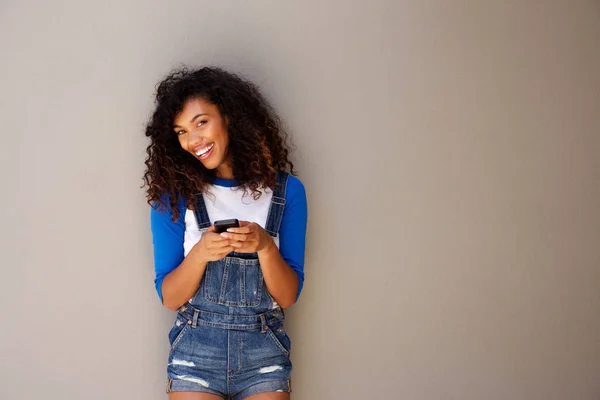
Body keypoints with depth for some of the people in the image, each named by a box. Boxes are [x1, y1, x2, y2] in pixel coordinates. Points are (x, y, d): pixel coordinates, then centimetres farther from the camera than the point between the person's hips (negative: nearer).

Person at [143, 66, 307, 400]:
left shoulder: (286, 190, -2)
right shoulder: (174, 195, -1)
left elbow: (288, 297, -2)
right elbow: (169, 298, -2)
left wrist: (265, 246, -19)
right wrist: (200, 254, -19)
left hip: (264, 357, 0)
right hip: (195, 353, 0)